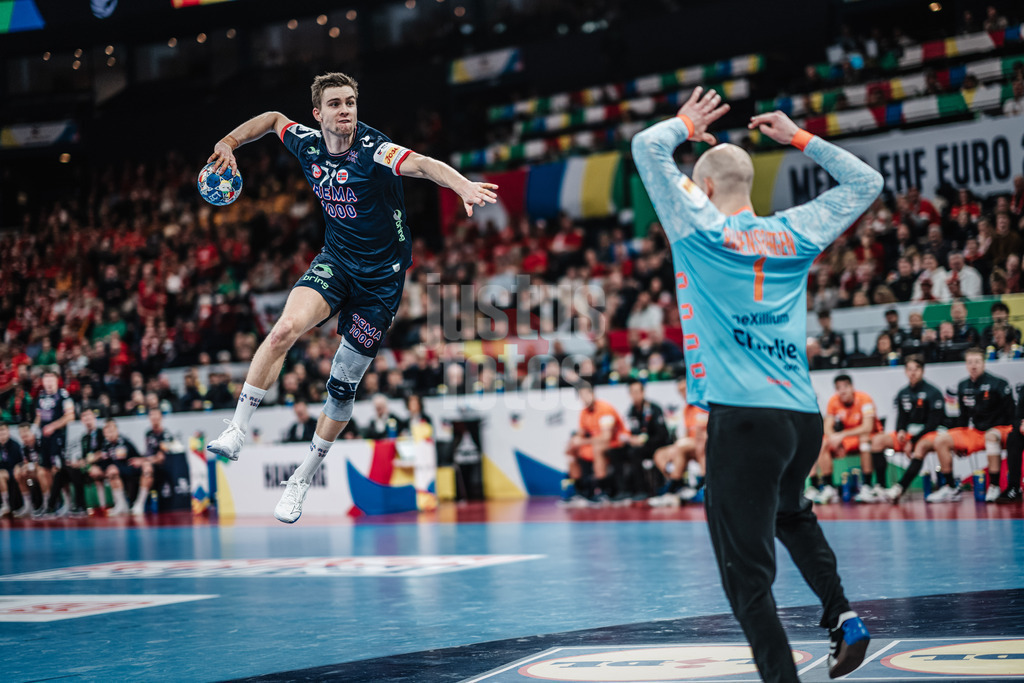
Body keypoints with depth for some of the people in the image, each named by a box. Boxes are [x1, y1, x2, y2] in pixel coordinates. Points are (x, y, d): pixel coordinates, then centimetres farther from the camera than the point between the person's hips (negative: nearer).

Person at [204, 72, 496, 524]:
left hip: (382, 276, -3)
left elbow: (424, 165, -39)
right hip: (334, 261, 3)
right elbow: (274, 119, 18)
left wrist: (464, 186, -58)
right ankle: (236, 431, -22)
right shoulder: (308, 145, -3)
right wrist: (229, 143, 7)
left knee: (342, 388, 2)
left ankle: (302, 480, 21)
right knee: (286, 327, -28)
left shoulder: (374, 150, -21)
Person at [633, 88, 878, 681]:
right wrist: (799, 137, 28)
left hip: (743, 416, -6)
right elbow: (866, 182, 26)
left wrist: (688, 124, 24)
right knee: (791, 512, 33)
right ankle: (841, 613, 16)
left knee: (748, 575, -3)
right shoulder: (795, 233, 12)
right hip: (805, 415, 6)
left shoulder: (702, 231, 1)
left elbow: (647, 147, 6)